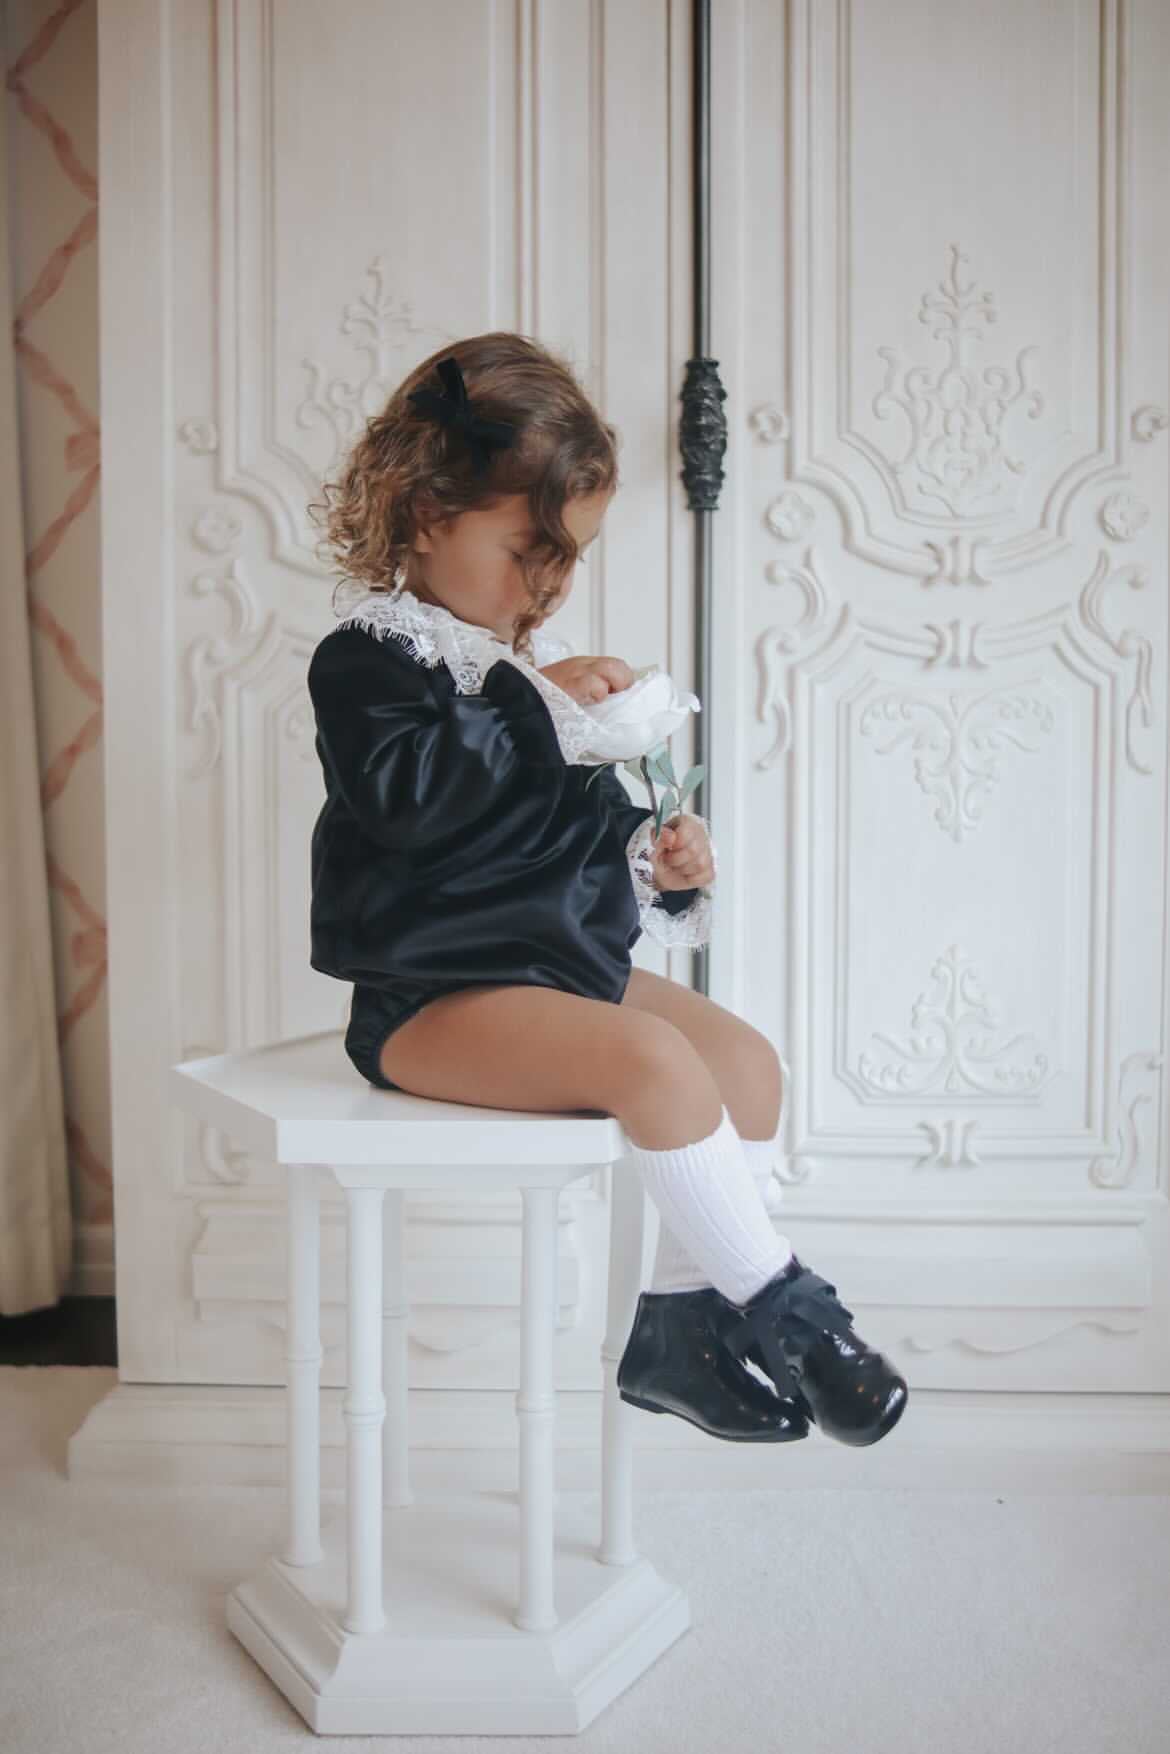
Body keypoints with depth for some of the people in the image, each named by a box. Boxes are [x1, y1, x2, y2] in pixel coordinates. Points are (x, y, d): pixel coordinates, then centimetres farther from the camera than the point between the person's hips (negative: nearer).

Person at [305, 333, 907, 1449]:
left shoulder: (528, 667, 16)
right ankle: (778, 1304, -12)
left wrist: (654, 854, 4)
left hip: (573, 959, 9)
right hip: (436, 996, -8)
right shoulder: (367, 658, -8)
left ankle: (678, 1322, 3)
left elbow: (589, 817, 25)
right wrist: (540, 709, -23)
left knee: (747, 1058, -4)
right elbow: (402, 788, -28)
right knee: (651, 1057, -28)